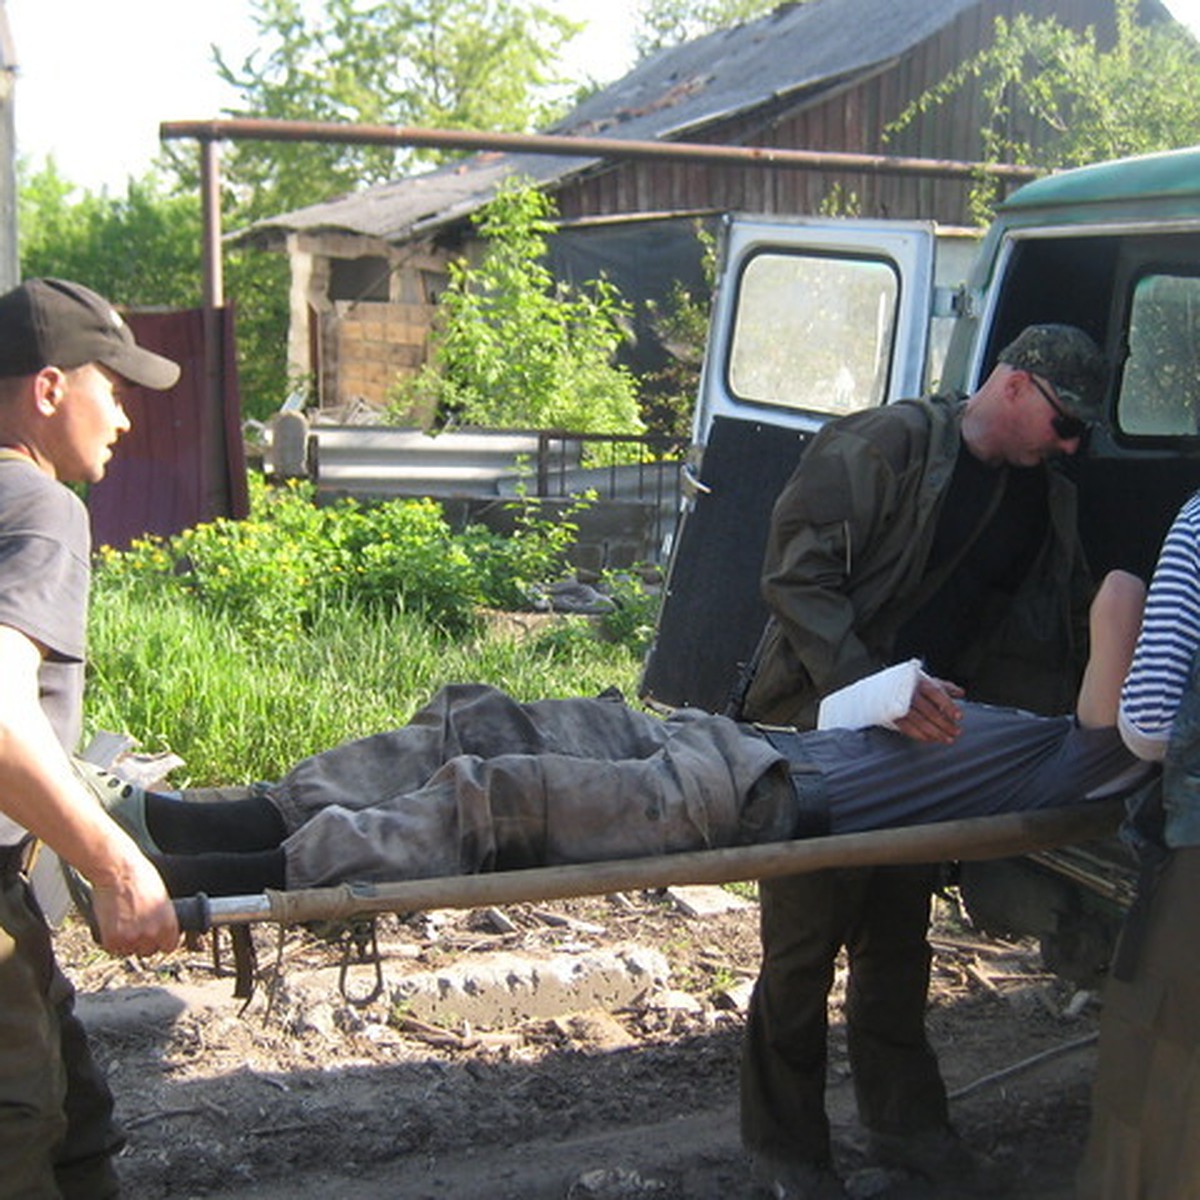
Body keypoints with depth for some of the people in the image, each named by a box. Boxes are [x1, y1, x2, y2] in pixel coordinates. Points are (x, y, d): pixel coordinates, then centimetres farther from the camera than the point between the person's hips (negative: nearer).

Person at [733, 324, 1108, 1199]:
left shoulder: (1049, 499, 8)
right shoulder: (886, 445, -15)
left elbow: (1069, 628, 16)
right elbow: (796, 578, -21)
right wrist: (874, 684, -32)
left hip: (927, 736, 7)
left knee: (899, 940, 19)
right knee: (803, 945, 3)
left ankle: (906, 1124, 35)